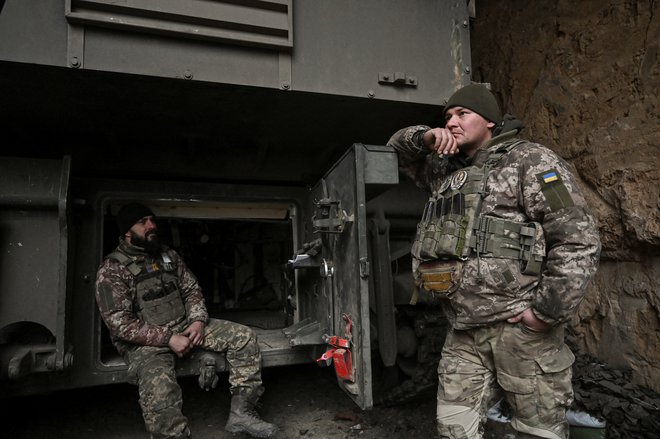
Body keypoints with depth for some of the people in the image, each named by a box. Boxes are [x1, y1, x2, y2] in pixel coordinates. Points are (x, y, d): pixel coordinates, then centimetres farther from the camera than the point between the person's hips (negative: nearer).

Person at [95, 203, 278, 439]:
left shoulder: (169, 255, 8)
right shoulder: (112, 269, -10)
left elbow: (192, 289, 10)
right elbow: (119, 323, -16)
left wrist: (198, 321, -10)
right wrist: (168, 338, -22)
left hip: (185, 326, 6)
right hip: (146, 341, -6)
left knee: (243, 336, -7)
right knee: (159, 391, -36)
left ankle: (240, 412, -3)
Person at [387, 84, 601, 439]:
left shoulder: (529, 161, -4)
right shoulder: (444, 170, 16)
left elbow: (579, 239, -10)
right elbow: (398, 149, 28)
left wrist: (547, 312, -16)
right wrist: (424, 137, 4)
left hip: (520, 327, -6)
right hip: (463, 333, 6)